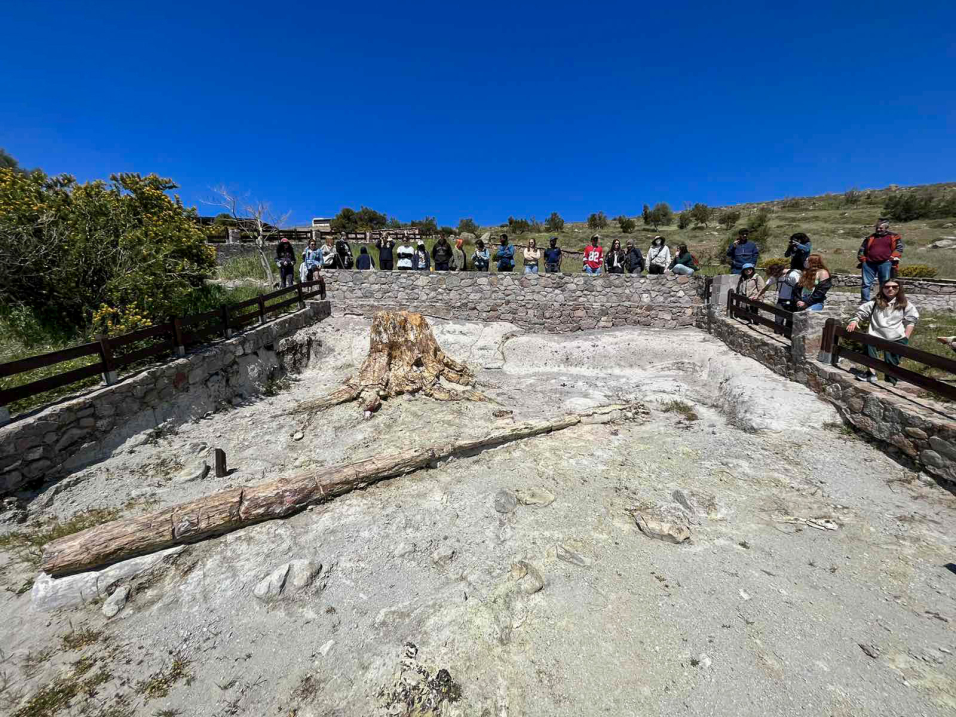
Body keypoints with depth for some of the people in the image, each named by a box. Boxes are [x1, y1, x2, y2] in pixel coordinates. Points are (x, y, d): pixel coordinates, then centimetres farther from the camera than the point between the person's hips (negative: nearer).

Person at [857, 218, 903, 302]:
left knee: (885, 284, 2)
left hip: (885, 263, -1)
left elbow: (899, 248, 4)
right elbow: (861, 250, 20)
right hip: (869, 263, 2)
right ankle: (865, 301, 2)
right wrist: (863, 260, 7)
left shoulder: (894, 237, 11)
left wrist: (893, 258, -8)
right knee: (866, 283, -3)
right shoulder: (870, 238, 17)